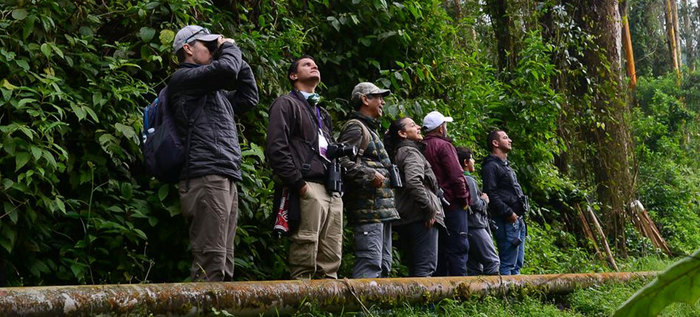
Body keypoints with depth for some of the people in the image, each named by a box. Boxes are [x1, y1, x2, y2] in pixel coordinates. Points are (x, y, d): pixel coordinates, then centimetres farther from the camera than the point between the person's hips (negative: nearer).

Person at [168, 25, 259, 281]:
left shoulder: (215, 91, 29)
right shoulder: (183, 78, 1)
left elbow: (249, 98, 35)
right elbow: (226, 69, -15)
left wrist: (239, 61, 28)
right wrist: (230, 48, 6)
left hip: (226, 182, 10)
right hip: (206, 178, -10)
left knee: (224, 266, 8)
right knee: (210, 263, -15)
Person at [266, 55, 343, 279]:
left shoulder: (322, 113, 31)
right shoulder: (286, 104, 5)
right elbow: (276, 148, -8)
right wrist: (299, 184, -15)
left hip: (332, 193, 8)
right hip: (307, 189, -8)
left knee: (330, 266, 5)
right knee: (304, 263, -12)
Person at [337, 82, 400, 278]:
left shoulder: (370, 129, 26)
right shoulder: (355, 127, -6)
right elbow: (341, 160, -20)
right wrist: (370, 175, -19)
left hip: (382, 208, 10)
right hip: (368, 207, -10)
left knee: (383, 264, 11)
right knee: (371, 262, -16)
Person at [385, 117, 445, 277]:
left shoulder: (398, 154, 21)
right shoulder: (411, 152, -7)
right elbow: (413, 182, -25)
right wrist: (429, 209, -17)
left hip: (405, 219, 9)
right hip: (421, 217, -9)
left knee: (414, 269, 13)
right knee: (426, 268, -12)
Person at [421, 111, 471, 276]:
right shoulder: (443, 145, -11)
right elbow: (456, 176, -17)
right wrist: (464, 200, -7)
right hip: (451, 204, -8)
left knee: (440, 248, 12)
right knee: (458, 247, -6)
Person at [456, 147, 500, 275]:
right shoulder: (469, 180, -11)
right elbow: (475, 204, -17)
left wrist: (482, 199, 14)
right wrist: (484, 200, 1)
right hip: (475, 226, -9)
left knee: (474, 266, 9)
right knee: (493, 261, -9)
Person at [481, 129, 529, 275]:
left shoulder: (505, 165, 22)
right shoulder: (491, 166, -10)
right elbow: (491, 194, -19)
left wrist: (520, 215, 17)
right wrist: (508, 213, -21)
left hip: (517, 219, 10)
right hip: (507, 221, -10)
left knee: (517, 263, 12)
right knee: (507, 263, -10)